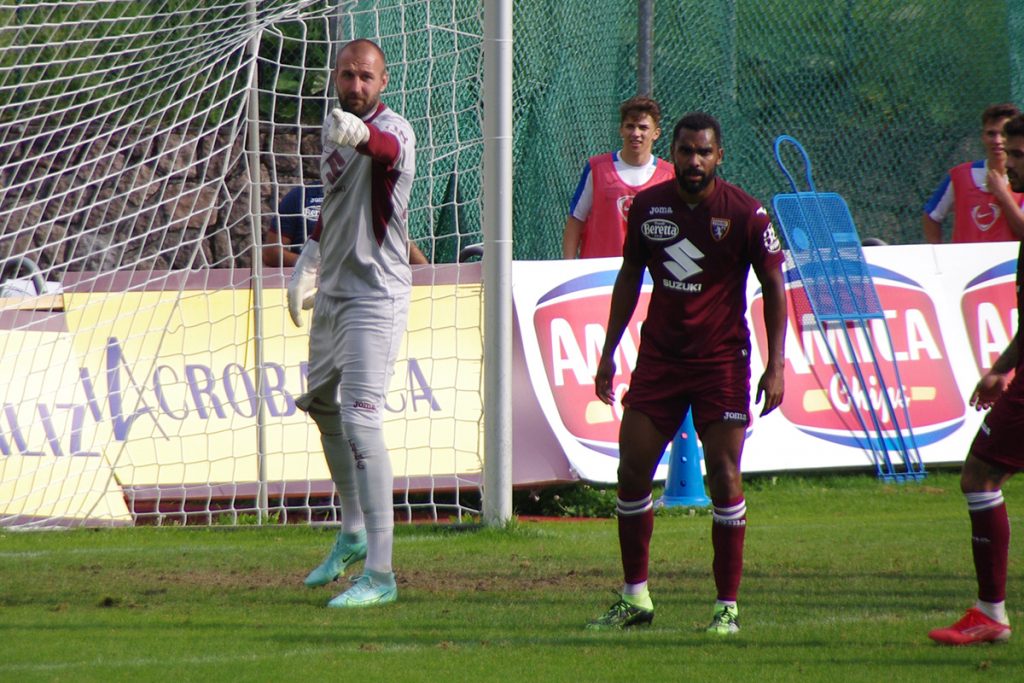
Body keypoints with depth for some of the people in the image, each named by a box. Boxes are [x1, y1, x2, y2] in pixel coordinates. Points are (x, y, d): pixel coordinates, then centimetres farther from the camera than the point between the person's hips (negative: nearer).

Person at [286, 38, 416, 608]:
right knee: (323, 405, 21)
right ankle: (354, 534, 41)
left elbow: (386, 149, -43)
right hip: (332, 293, 10)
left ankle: (380, 573, -20)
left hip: (376, 295, -10)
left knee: (361, 418, -18)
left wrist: (357, 135, -65)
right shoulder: (337, 131, 11)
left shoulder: (392, 129, -17)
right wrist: (307, 265, 22)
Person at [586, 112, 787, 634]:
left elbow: (773, 287, -3)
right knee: (632, 469, 1)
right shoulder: (647, 206, 2)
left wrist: (775, 365, -9)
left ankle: (728, 606, 0)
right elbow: (629, 277, 14)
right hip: (658, 356, 4)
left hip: (721, 360, -4)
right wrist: (609, 351, 11)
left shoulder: (745, 213, -9)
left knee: (723, 474, -7)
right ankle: (635, 598, 13)